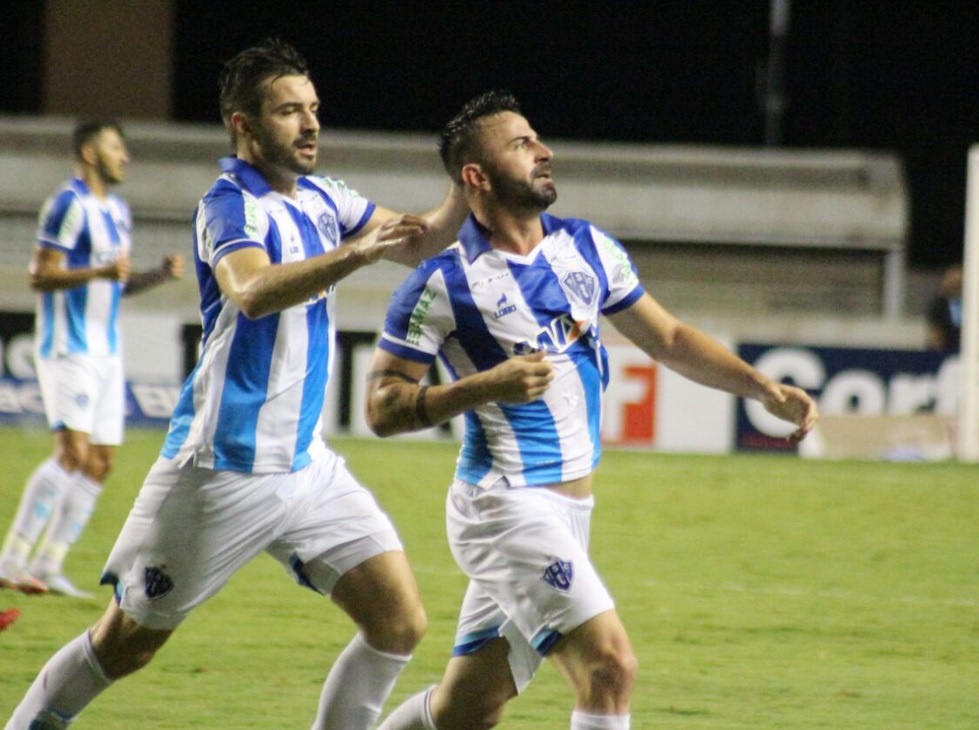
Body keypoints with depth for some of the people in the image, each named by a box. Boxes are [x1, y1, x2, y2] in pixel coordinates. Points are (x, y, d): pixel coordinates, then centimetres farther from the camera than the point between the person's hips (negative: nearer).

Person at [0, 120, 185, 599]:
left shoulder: (117, 211, 17)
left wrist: (160, 275, 8)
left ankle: (48, 565, 6)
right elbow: (40, 276, -14)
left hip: (106, 352, 9)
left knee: (100, 464, 3)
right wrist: (99, 272, -26)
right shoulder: (68, 205, -10)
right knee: (73, 453, -18)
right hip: (68, 348, -9)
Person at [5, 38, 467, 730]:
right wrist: (353, 253, -46)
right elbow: (252, 291, -35)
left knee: (400, 621, -4)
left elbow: (420, 241, 18)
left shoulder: (320, 199, 9)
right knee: (127, 643, 3)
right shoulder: (230, 205, -14)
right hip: (223, 468, -7)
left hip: (307, 465, 7)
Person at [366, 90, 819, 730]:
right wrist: (486, 386, -22)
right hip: (505, 503, -7)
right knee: (610, 665, -19)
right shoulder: (444, 282, -11)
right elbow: (382, 408, -9)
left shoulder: (588, 248, 7)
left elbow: (668, 339, 18)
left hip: (568, 508, 7)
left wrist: (766, 389, 7)